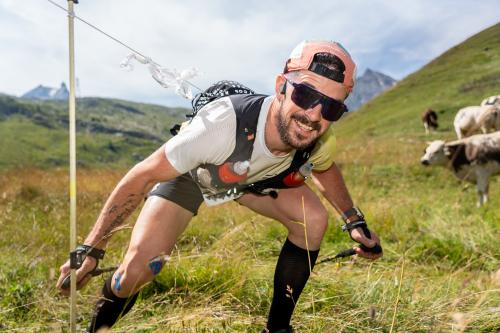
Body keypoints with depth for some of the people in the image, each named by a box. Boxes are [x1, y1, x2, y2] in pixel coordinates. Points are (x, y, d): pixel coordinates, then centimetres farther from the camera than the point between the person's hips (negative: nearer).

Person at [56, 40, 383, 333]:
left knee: (314, 219, -17)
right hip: (189, 172, -3)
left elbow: (325, 169, 1)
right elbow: (143, 176, -34)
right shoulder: (224, 123, -43)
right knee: (140, 265, -19)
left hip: (254, 175, 4)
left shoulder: (321, 142, -26)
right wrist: (90, 250, -31)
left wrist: (354, 220, -8)